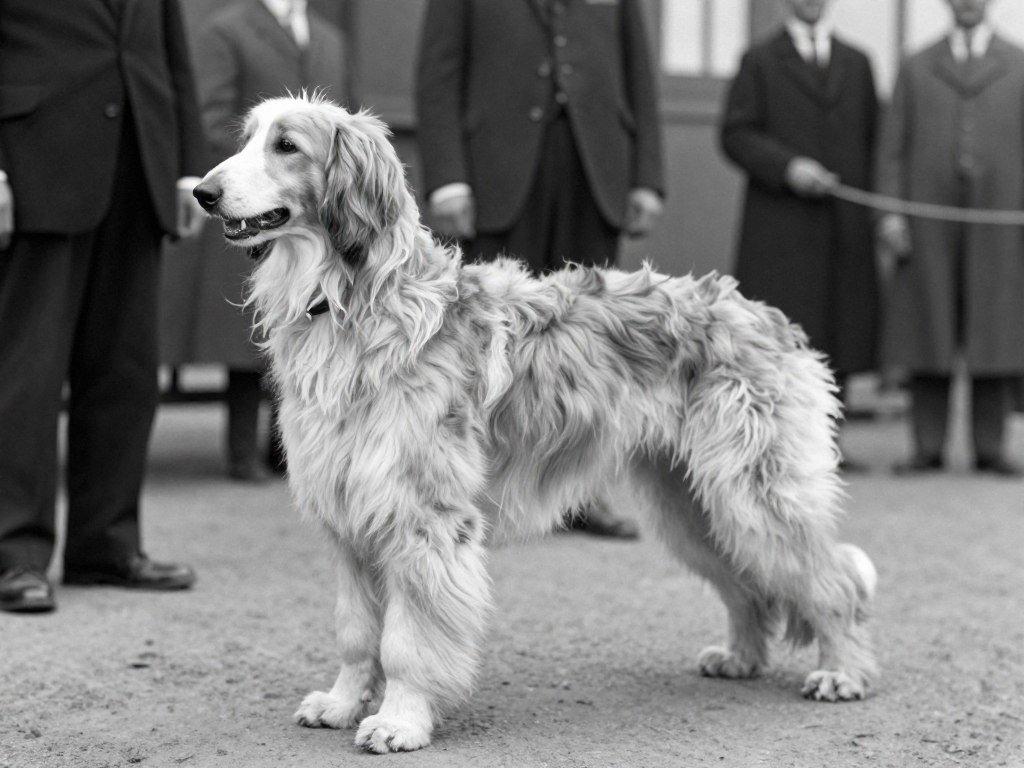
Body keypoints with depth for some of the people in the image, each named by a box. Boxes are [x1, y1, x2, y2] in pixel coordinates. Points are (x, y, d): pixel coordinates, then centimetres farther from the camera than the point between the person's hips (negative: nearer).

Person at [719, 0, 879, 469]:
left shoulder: (857, 64, 17)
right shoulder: (760, 61, 7)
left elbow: (873, 140, 16)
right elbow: (735, 134, -1)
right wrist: (786, 166, -15)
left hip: (845, 223, 3)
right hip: (779, 224, -3)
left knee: (841, 335, 1)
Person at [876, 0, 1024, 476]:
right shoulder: (915, 69, 13)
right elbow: (892, 148, 8)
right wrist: (890, 213, -4)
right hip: (927, 225, 0)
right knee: (926, 339, -1)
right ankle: (927, 449, 3)